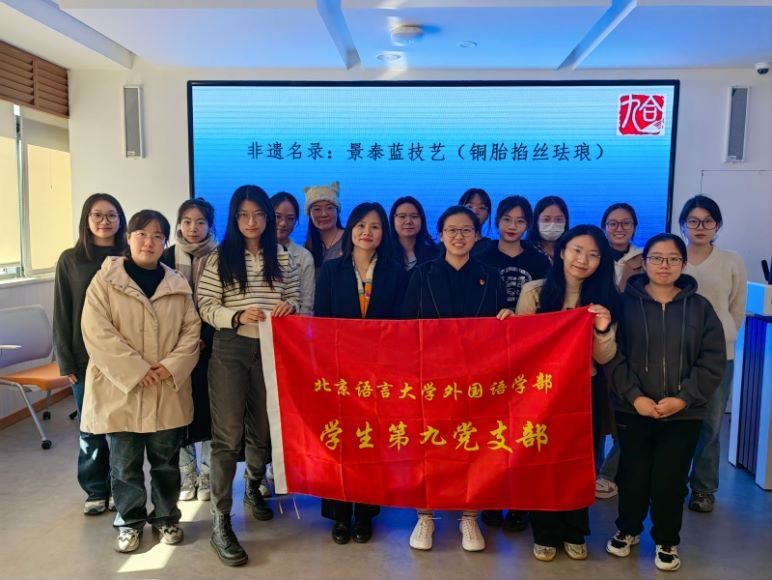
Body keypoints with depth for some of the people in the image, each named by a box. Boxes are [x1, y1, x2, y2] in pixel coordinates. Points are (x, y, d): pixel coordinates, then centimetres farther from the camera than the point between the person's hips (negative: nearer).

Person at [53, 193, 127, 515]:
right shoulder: (70, 260, 4)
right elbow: (62, 314, 3)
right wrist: (65, 361, -1)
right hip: (86, 358, 1)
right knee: (91, 428, 9)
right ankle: (96, 491, 26)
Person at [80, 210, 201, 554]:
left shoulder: (178, 285, 7)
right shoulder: (105, 281, -3)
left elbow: (192, 330, 2)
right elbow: (97, 332, -12)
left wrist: (171, 366, -14)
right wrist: (137, 371, -18)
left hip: (168, 391, 2)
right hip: (121, 390, -2)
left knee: (166, 460, 13)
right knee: (125, 463, 10)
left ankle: (166, 517, 31)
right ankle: (129, 521, 28)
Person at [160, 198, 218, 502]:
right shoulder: (167, 257, 4)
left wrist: (205, 338, -10)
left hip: (210, 346, -1)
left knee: (209, 408, 1)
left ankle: (207, 476, 16)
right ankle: (187, 477, 18)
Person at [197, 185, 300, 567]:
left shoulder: (281, 257, 8)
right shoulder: (219, 258, -1)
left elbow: (295, 299, 12)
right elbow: (206, 306, -5)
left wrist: (289, 307, -10)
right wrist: (238, 316, -21)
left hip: (270, 350, 3)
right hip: (230, 350, -3)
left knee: (263, 428, 15)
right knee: (228, 435, -3)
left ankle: (254, 489, 42)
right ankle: (220, 523, 5)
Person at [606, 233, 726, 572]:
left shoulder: (700, 307, 3)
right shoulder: (626, 303, -2)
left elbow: (713, 361, 0)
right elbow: (614, 356, -6)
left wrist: (684, 398, -10)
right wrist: (634, 396, -15)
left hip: (683, 414, 1)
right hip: (633, 410, 0)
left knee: (670, 480, 4)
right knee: (633, 475, 10)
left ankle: (667, 541, 29)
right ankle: (628, 529, 35)